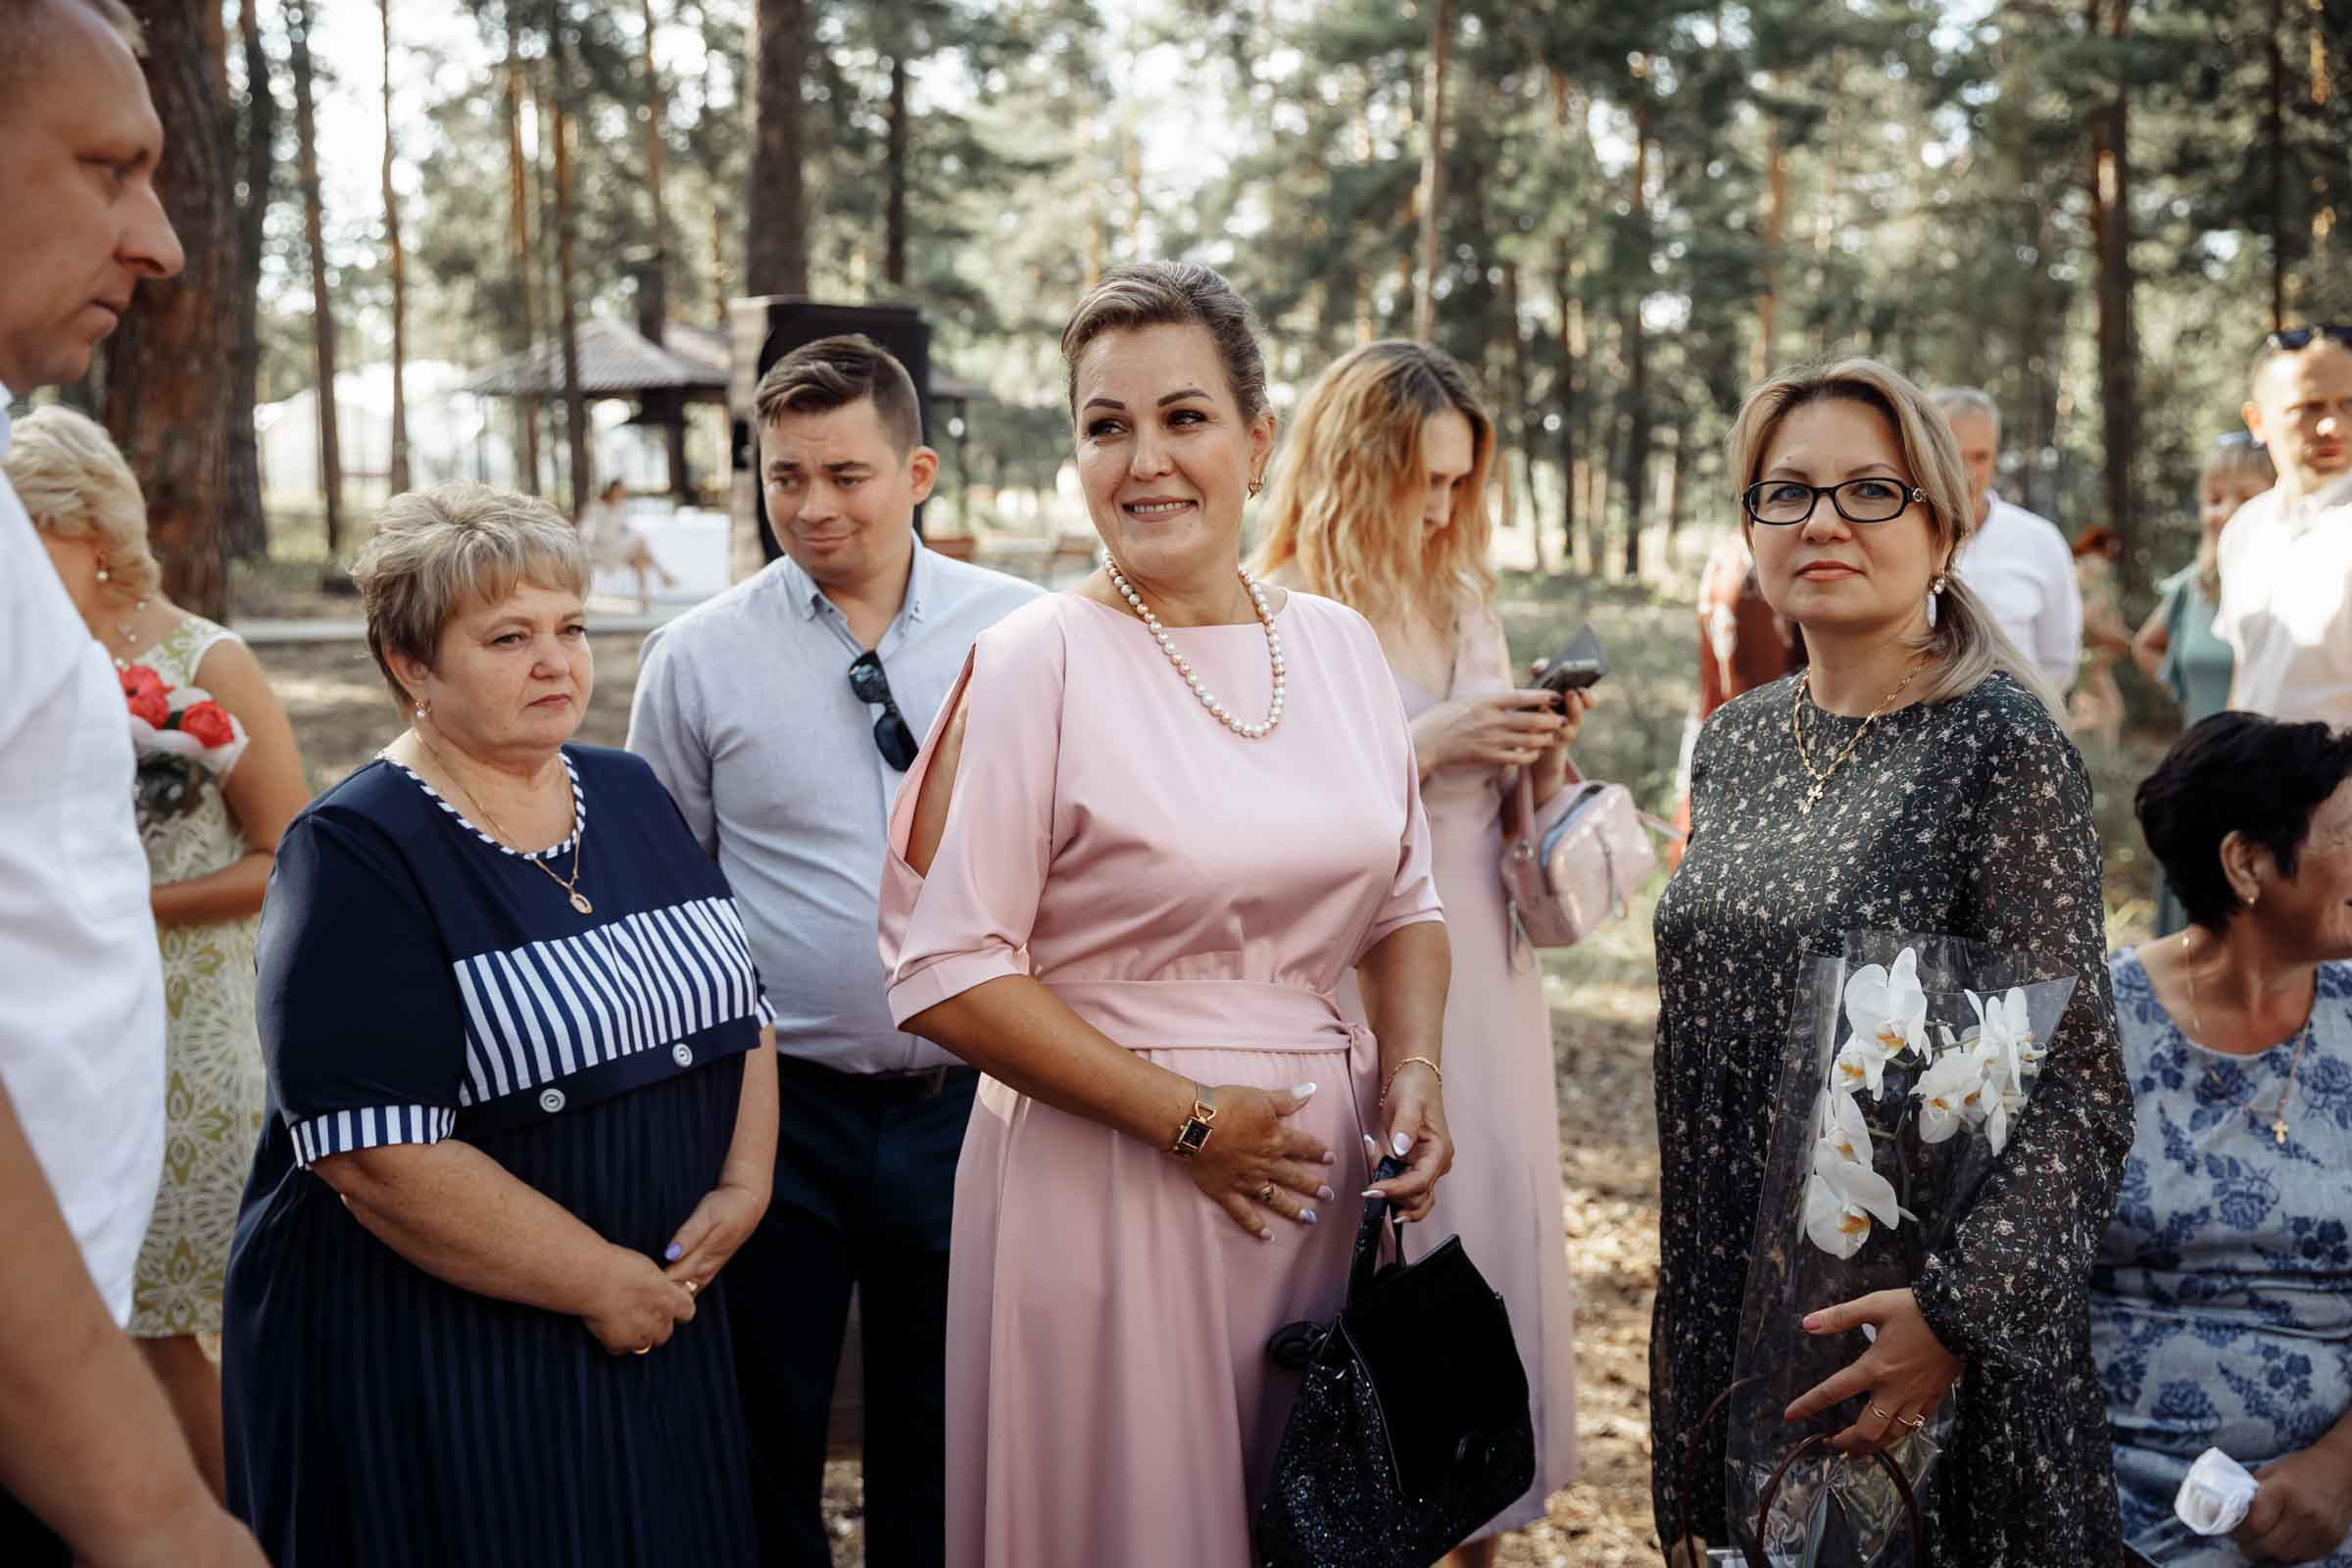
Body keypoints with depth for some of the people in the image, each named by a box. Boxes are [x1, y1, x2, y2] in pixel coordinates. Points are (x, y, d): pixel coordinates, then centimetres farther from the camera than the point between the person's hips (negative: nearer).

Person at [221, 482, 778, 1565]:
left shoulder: (629, 796, 7)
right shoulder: (355, 855, -15)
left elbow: (737, 1004, 13)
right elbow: (375, 1155, -22)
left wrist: (744, 1184, -4)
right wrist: (597, 1282, -18)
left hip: (662, 1314, 6)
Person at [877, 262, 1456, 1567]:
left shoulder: (1341, 646, 7)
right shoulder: (1036, 662, -10)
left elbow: (1403, 906, 15)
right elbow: (943, 969, -14)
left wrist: (1413, 1068, -3)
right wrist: (1184, 1115, -14)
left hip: (1322, 1168, 5)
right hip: (1106, 1180, -5)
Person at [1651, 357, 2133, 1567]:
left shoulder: (2000, 744, -14)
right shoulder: (1736, 742, 6)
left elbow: (2079, 1089, -17)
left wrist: (1956, 1311, -27)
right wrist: (1689, 1294, 14)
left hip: (1912, 1315, -6)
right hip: (1731, 1299, 6)